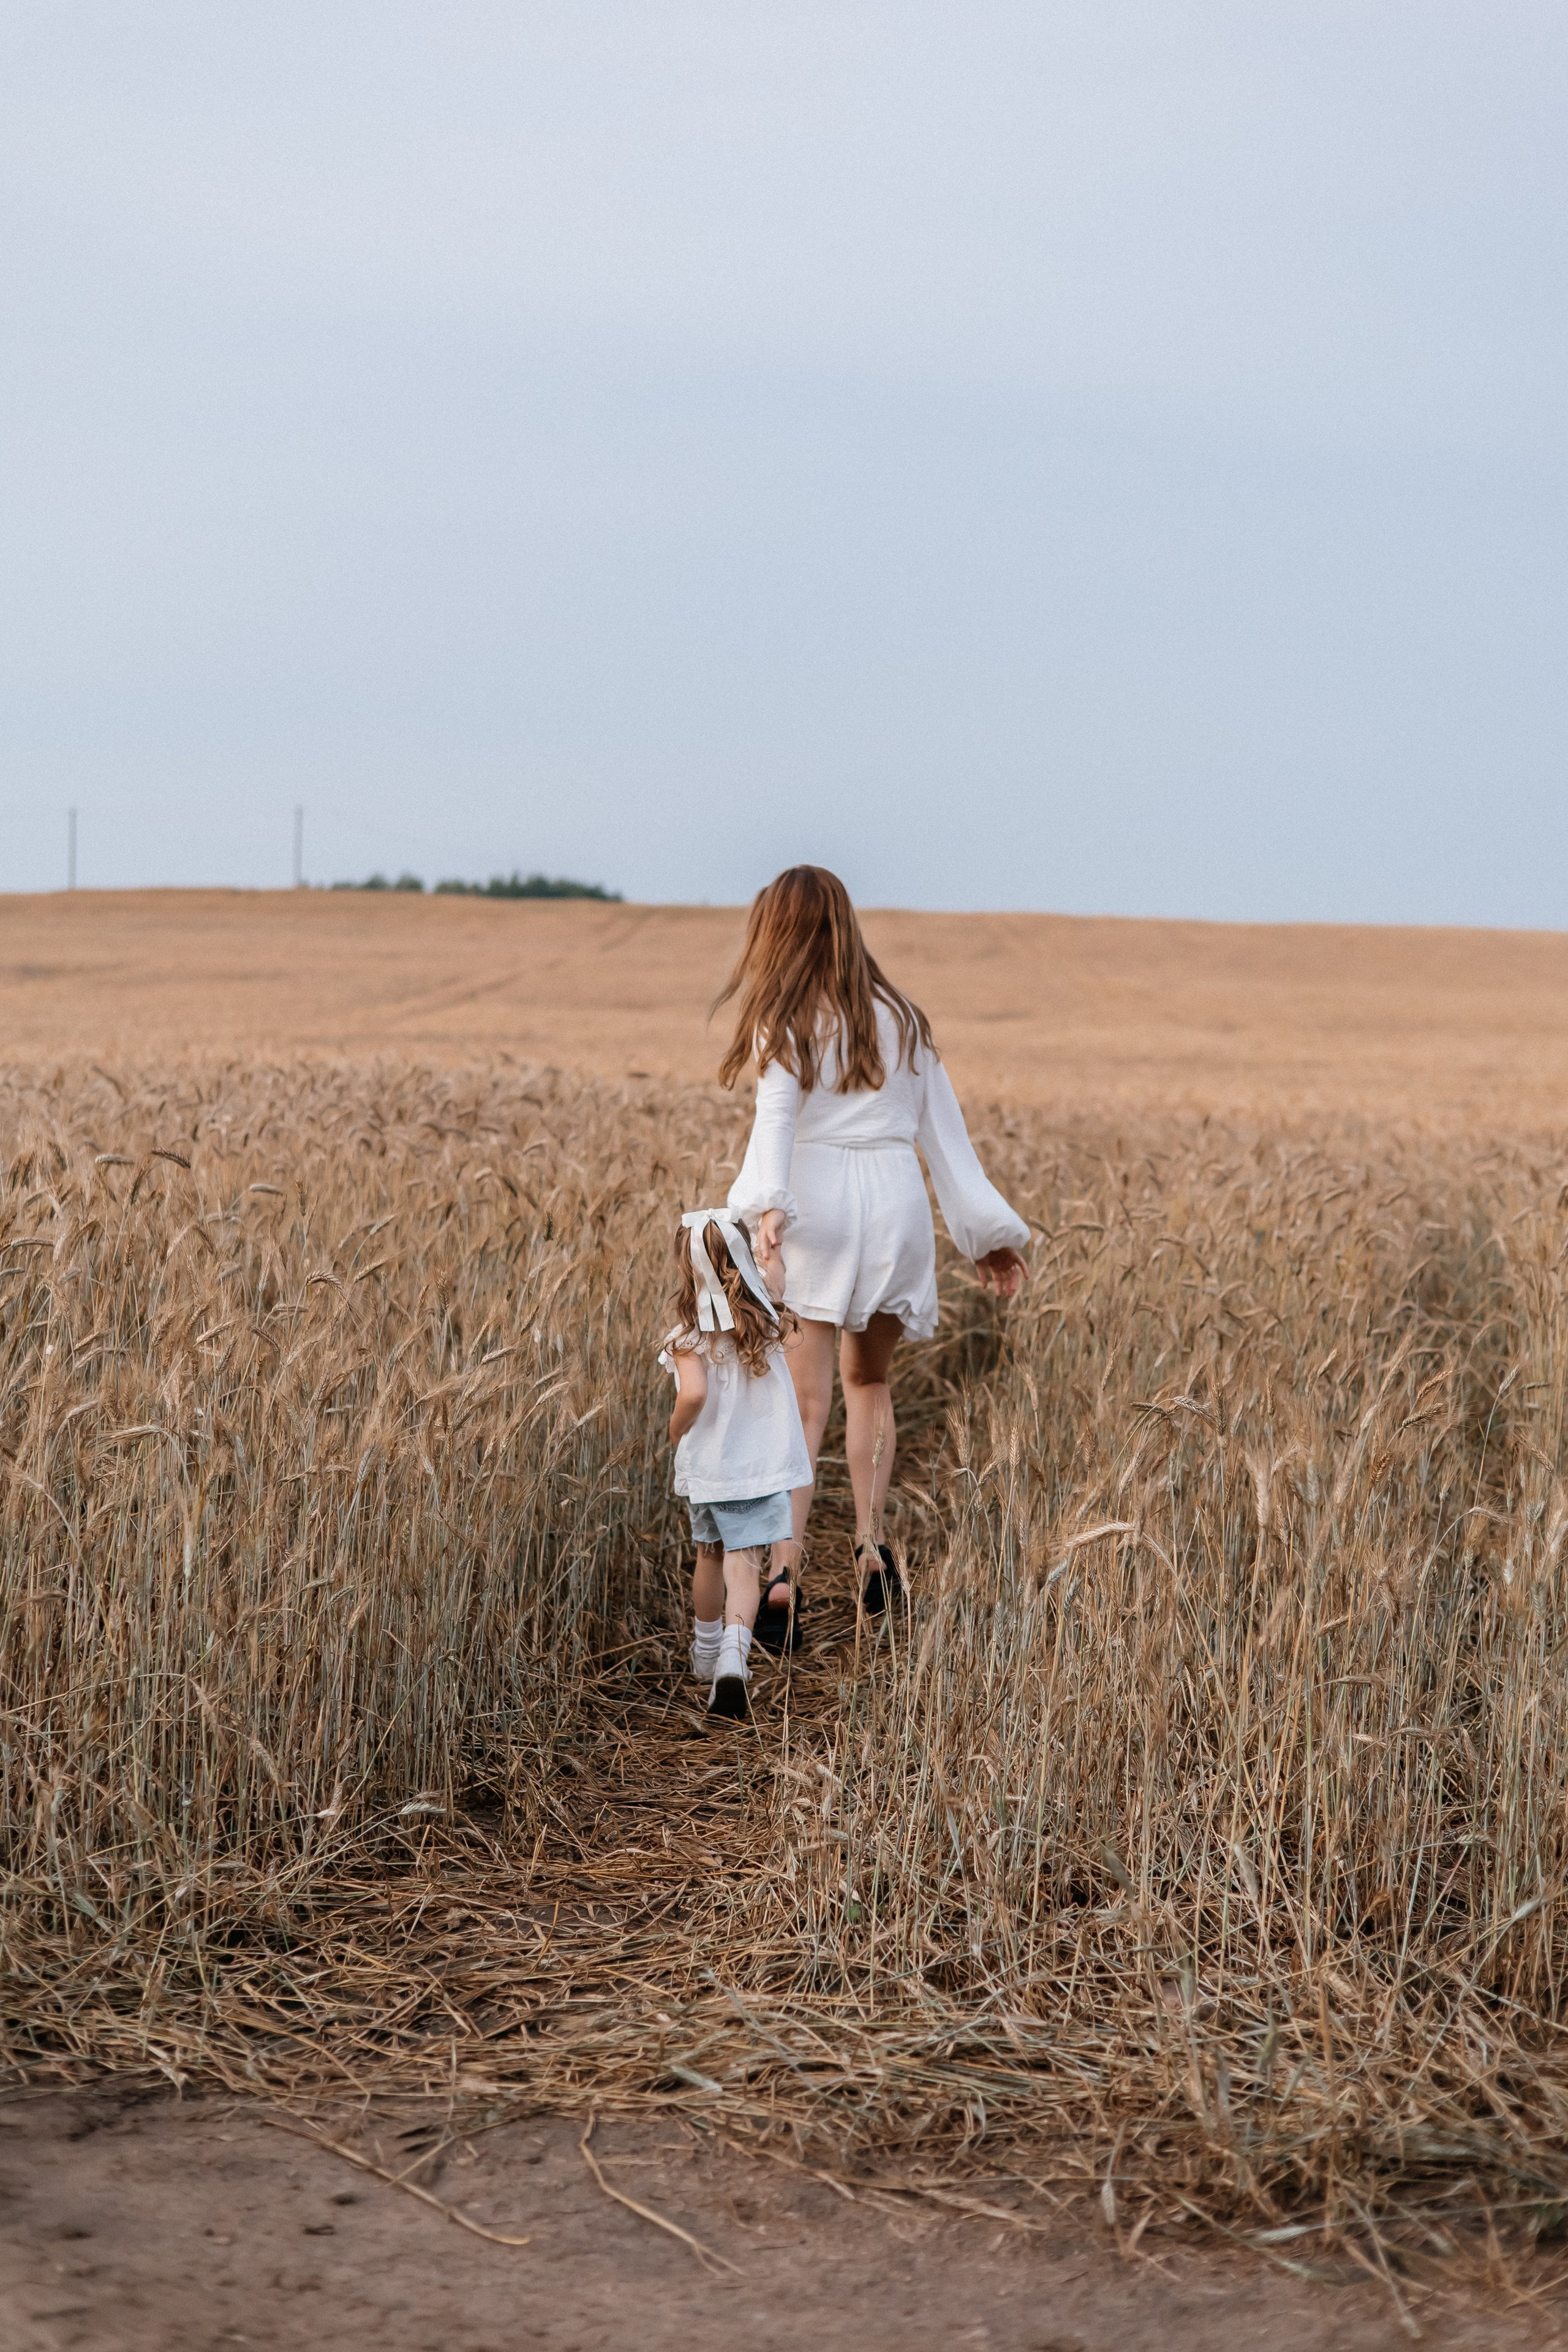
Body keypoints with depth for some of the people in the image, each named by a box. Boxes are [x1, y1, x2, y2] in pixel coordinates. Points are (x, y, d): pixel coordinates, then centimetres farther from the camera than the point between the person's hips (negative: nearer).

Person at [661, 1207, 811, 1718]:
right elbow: (776, 1277, 17)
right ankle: (734, 1651, -26)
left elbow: (695, 1393, -32)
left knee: (710, 1555, 20)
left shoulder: (691, 1336, -18)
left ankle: (707, 1652, 39)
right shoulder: (766, 1318, -5)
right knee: (745, 1564, -1)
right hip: (762, 1462, 1)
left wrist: (676, 1432, -14)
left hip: (708, 1465, -1)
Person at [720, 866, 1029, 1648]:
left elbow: (776, 1121, -19)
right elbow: (945, 1130, 12)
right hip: (895, 1207, 4)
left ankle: (784, 1565, -17)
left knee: (804, 1404, -3)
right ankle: (870, 1544, 13)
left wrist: (767, 1205, -33)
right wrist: (986, 1231, 16)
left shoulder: (785, 1026, -1)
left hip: (814, 1210, -4)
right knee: (869, 1381, 23)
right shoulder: (900, 1018, 12)